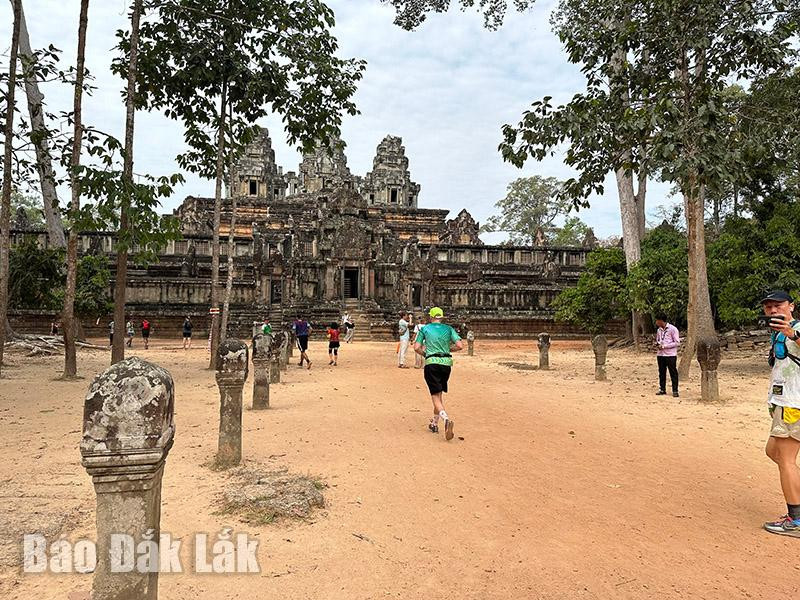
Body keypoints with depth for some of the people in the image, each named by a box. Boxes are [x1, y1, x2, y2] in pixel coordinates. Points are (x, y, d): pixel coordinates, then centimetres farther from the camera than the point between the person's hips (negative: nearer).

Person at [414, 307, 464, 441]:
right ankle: (435, 423, 26)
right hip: (446, 363, 3)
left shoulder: (425, 329, 6)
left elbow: (417, 348, -1)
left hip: (431, 363, -3)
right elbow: (460, 346, -1)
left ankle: (446, 419, -31)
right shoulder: (448, 329, 10)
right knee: (439, 394, 19)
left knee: (436, 396, -6)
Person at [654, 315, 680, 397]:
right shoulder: (659, 330, 12)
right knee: (661, 373, 9)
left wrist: (664, 346, -15)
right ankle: (662, 389, 18)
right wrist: (657, 344, 2)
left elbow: (677, 343, -11)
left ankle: (675, 391, 5)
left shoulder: (672, 329, -8)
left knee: (673, 373, -1)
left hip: (670, 354, -6)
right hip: (660, 354, 6)